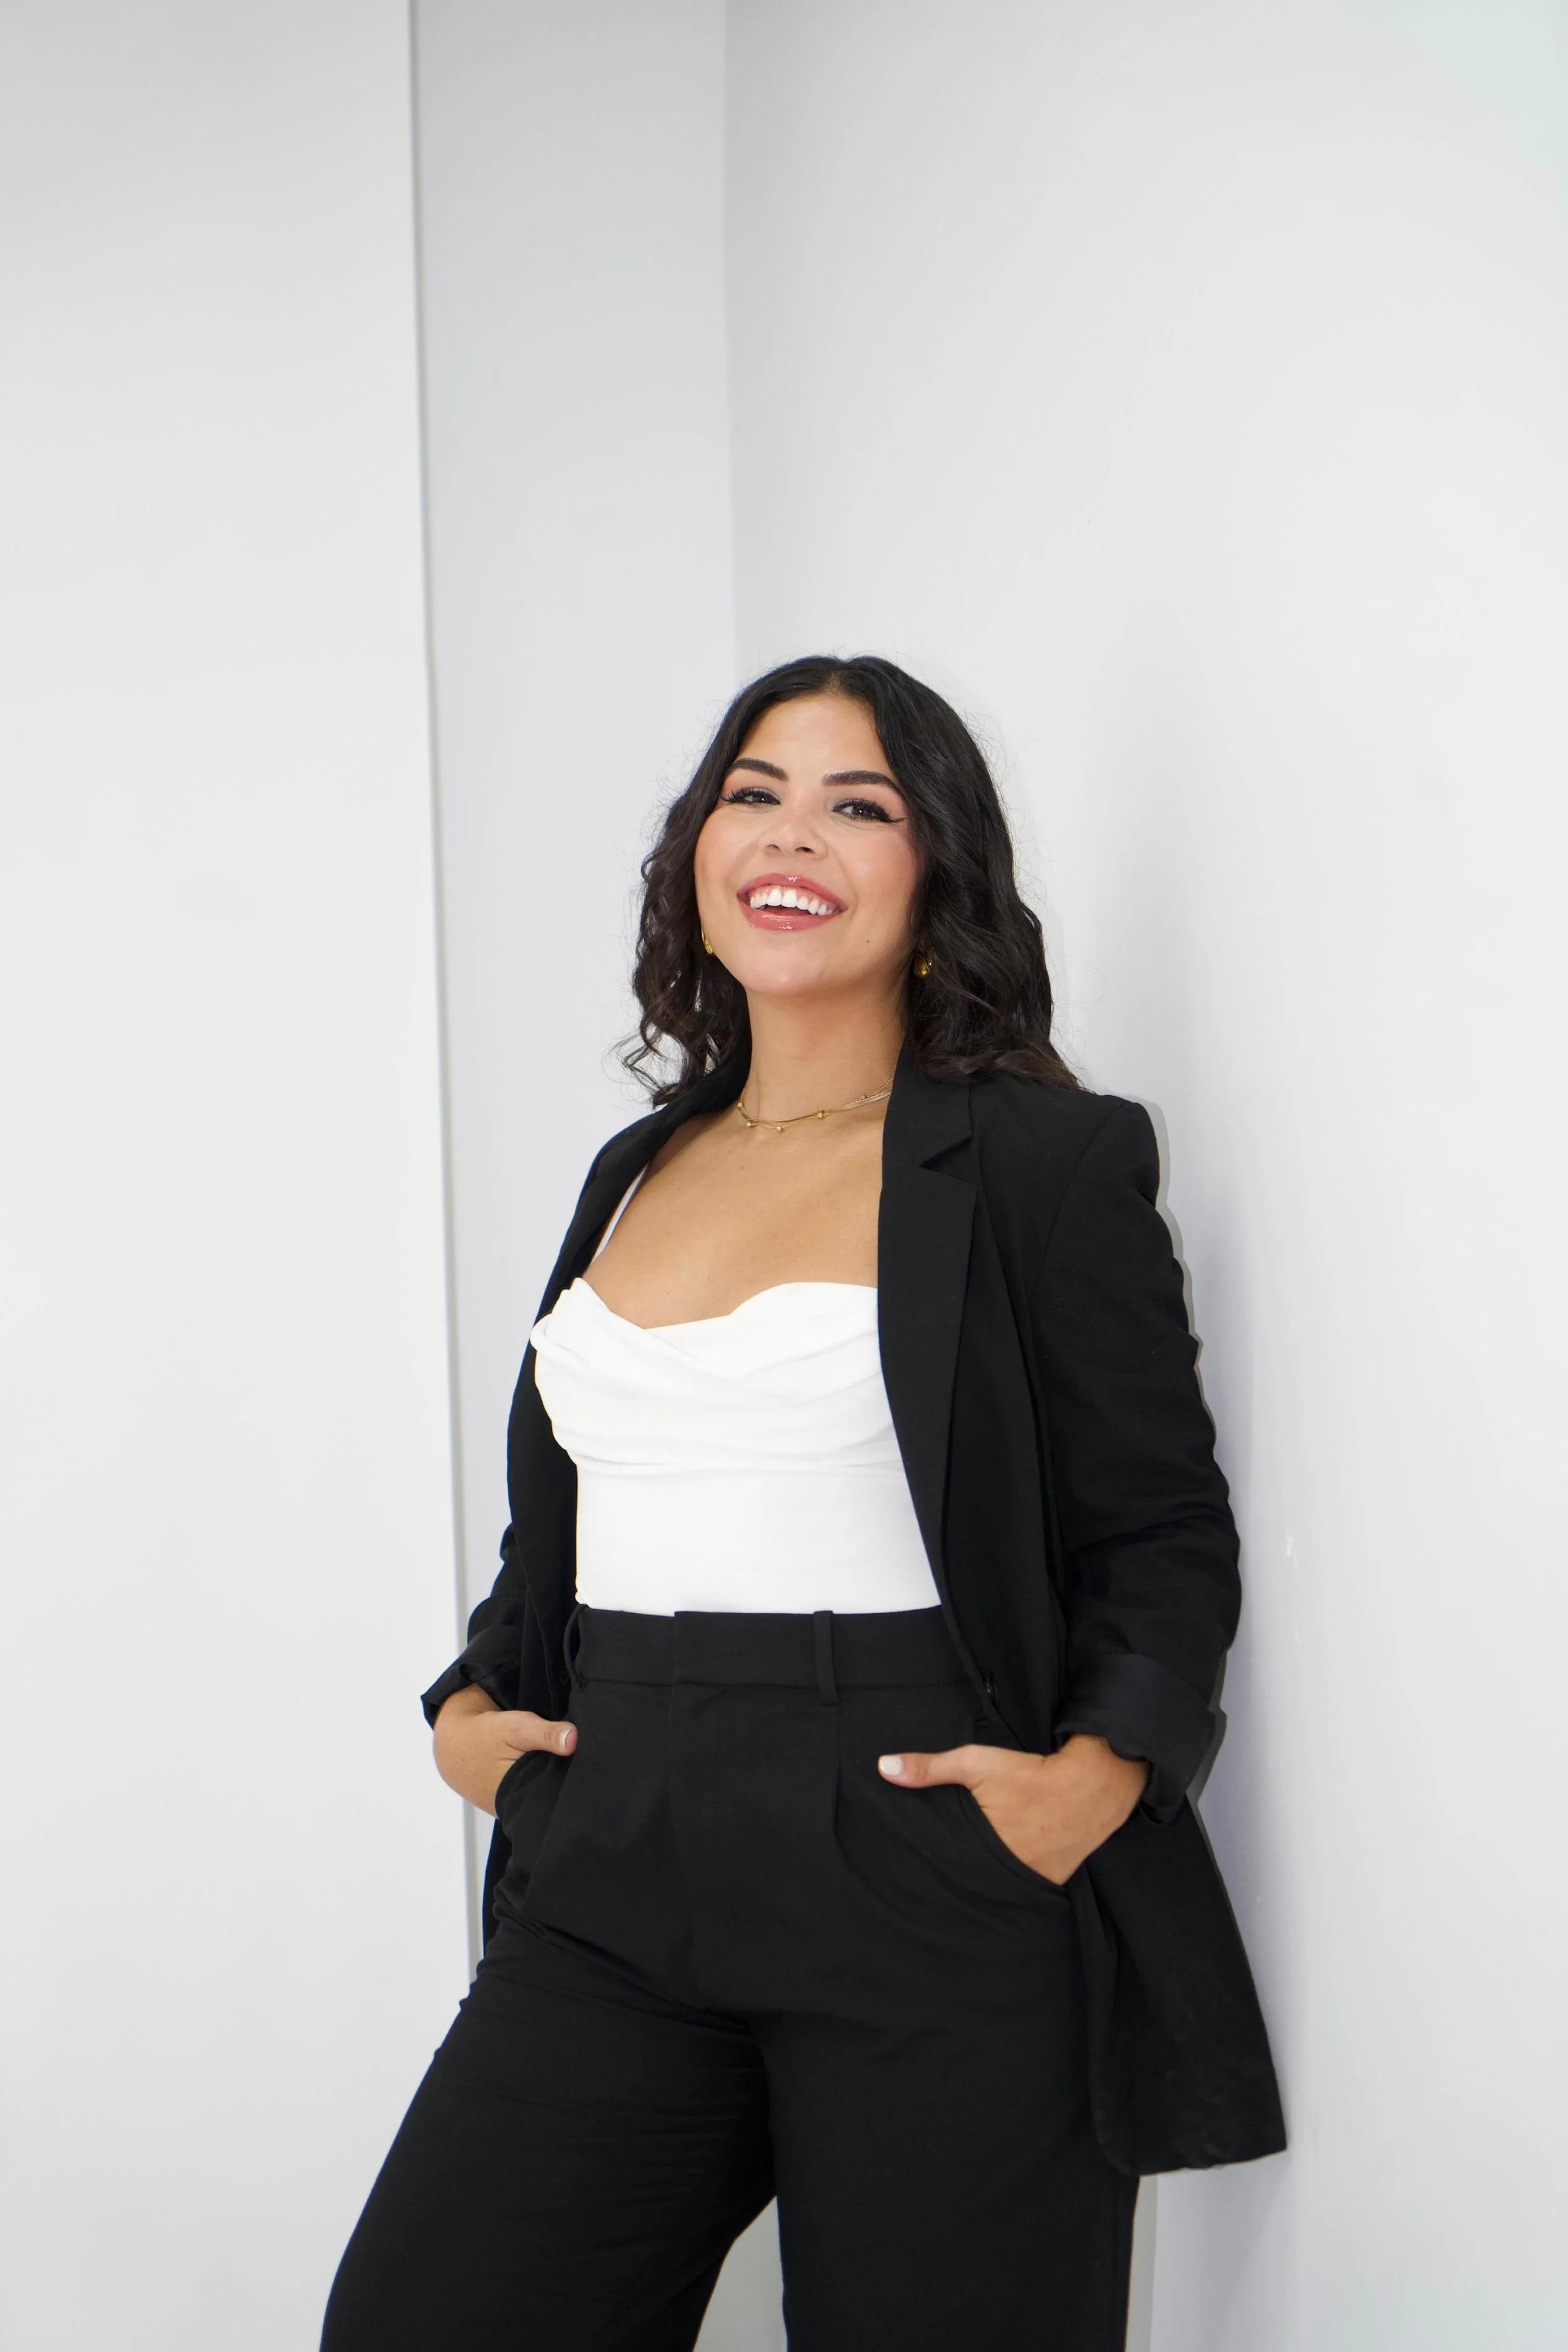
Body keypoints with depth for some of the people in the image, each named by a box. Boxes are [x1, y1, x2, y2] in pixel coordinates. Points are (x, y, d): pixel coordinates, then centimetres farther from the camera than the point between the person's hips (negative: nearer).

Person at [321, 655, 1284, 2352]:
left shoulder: (1040, 1160, -1)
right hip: (613, 1885, 5)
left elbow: (1166, 1536, -2)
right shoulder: (640, 1171, 17)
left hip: (932, 1910, -5)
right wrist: (473, 1698, 10)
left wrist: (1100, 1768, -17)